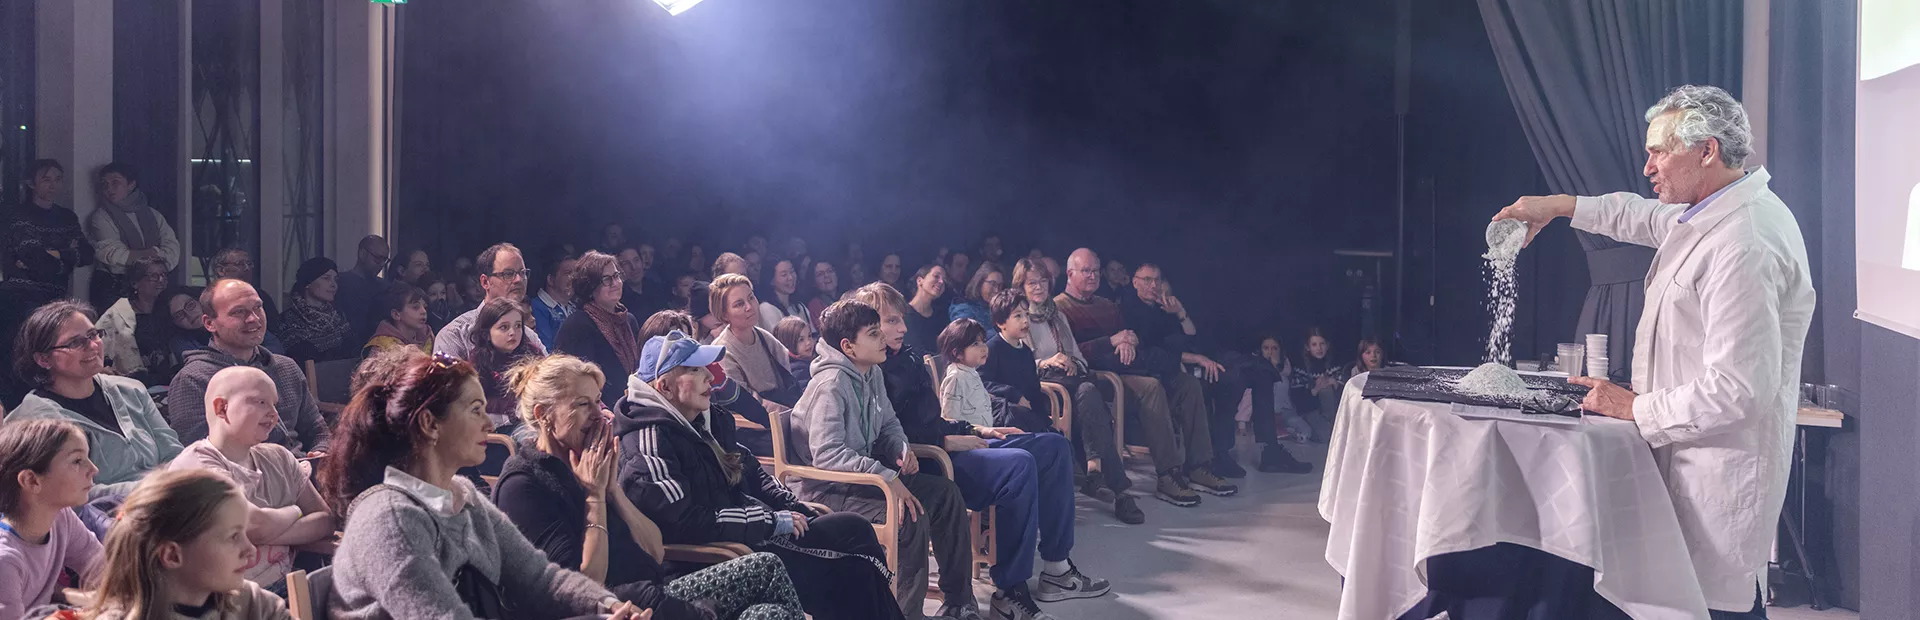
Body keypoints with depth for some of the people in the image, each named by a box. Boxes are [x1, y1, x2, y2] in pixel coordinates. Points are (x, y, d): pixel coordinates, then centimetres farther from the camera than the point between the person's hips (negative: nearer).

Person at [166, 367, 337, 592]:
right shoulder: (195, 465, -9)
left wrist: (265, 536, -10)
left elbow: (325, 521, 7)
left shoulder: (278, 458, 14)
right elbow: (257, 524, -21)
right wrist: (294, 512, 1)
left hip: (287, 589, 8)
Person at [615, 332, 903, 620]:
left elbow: (753, 474, 20)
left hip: (755, 531, 9)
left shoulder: (707, 419, 11)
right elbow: (685, 523, -24)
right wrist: (772, 521, -19)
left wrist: (799, 513, 4)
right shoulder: (649, 442, -17)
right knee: (854, 532, -13)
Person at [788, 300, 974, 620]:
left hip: (863, 473, 10)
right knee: (911, 516, -27)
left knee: (945, 493, 2)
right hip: (828, 490, -10)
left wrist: (901, 448, -2)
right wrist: (888, 478, -32)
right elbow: (826, 454, -31)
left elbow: (888, 423, 22)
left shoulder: (872, 374, 6)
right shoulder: (831, 384, -23)